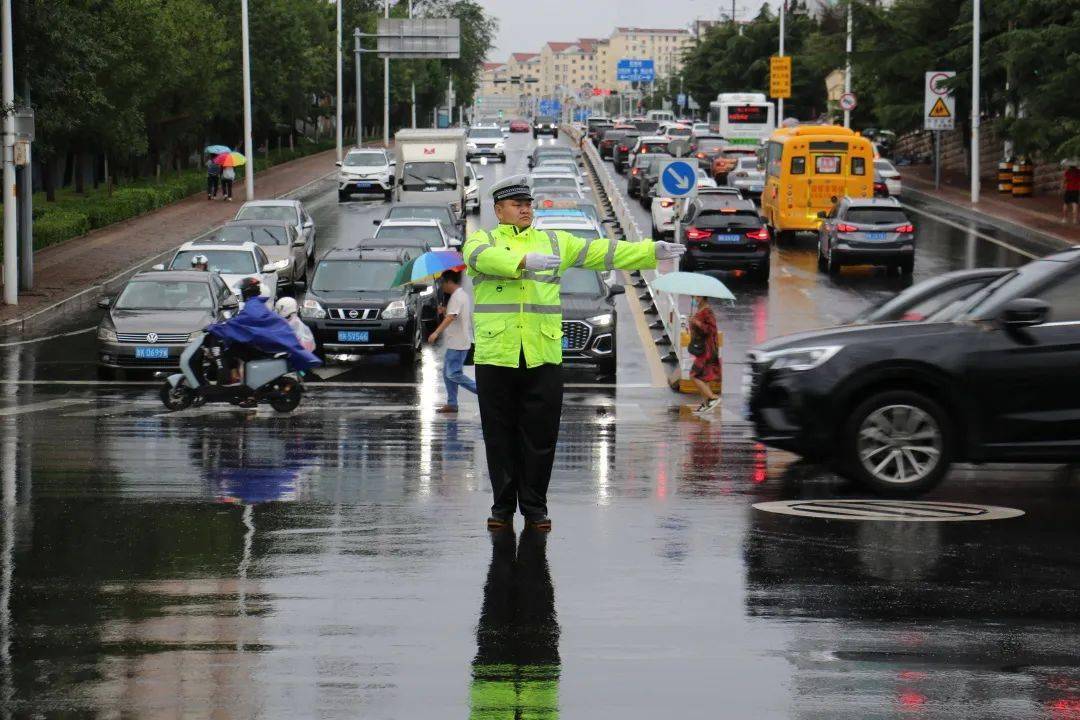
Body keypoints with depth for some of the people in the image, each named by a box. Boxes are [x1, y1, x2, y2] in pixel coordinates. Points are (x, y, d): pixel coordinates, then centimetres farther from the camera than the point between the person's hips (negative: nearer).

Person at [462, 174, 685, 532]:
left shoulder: (555, 242, 15)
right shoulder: (482, 240, 5)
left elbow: (602, 252, 10)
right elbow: (485, 257, -19)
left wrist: (650, 251, 1)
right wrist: (526, 260, -36)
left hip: (543, 356, 2)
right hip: (496, 355, -2)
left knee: (540, 436, 3)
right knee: (500, 435, 5)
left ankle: (535, 507, 12)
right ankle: (502, 506, 14)